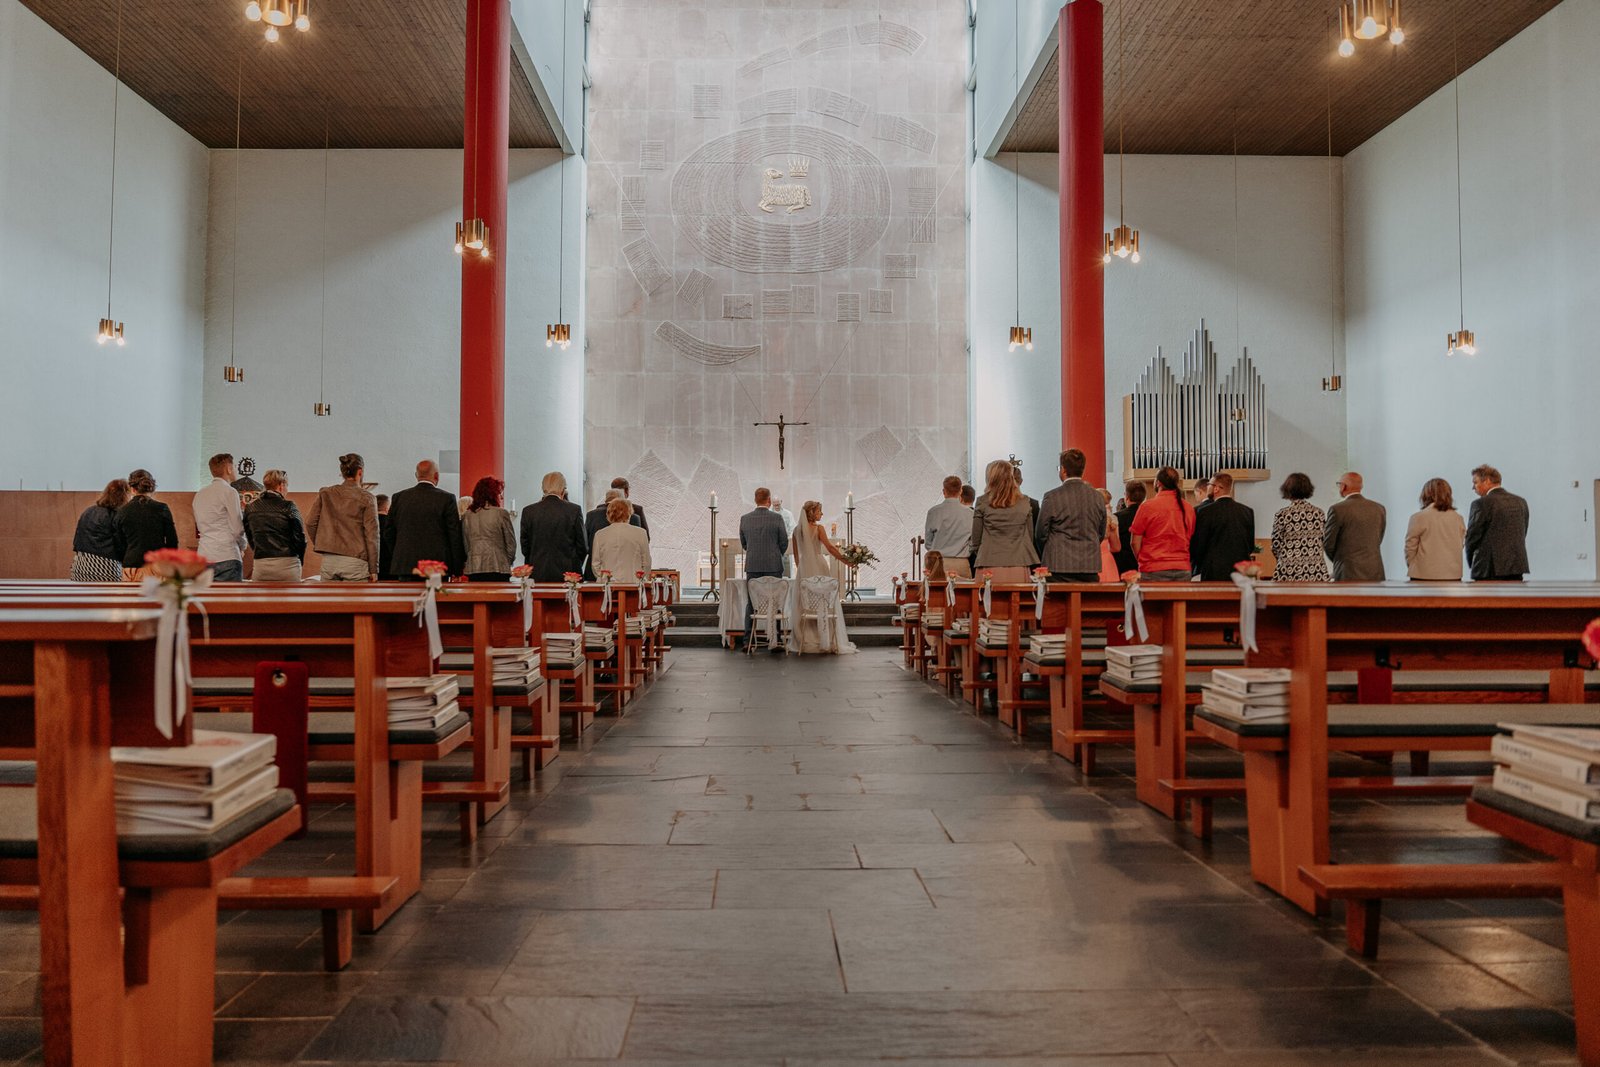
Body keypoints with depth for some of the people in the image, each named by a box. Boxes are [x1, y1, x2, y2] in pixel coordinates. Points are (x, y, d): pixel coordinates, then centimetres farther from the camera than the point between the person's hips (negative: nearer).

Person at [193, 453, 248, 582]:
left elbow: (201, 527, 20)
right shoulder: (229, 491, -5)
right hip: (227, 557, -7)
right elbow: (237, 527, -6)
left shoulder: (199, 495, 18)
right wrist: (242, 546, 11)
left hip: (204, 556, 7)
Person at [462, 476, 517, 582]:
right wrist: (508, 562, 16)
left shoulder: (467, 515, 7)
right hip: (497, 569, -4)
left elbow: (464, 543, 11)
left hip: (473, 570, 4)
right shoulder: (501, 513, -5)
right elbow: (511, 543, 0)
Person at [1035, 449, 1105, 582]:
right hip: (1091, 566, 4)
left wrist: (1047, 556, 18)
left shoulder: (1052, 497, -7)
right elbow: (1101, 534, 15)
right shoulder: (1097, 496, 6)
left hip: (1060, 566, -4)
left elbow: (1040, 535, 1)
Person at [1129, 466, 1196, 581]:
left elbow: (1135, 542, -2)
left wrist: (1142, 562, 11)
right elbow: (1189, 540, 13)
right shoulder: (1188, 508, 7)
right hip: (1183, 569, 4)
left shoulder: (1147, 506, -5)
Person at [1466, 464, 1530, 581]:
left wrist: (1471, 561, 8)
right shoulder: (1520, 502, 11)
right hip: (1517, 567, 7)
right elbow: (1522, 534, 14)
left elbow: (1472, 536, -7)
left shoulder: (1482, 503, -10)